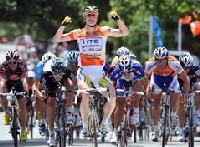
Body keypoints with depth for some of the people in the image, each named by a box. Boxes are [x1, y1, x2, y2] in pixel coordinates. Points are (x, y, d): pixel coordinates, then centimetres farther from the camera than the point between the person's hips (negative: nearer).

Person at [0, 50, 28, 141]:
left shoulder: (21, 66, -32)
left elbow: (24, 80, -42)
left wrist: (27, 92, -56)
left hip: (18, 84, 0)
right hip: (8, 83, 0)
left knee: (22, 105, -8)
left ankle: (23, 130, 1)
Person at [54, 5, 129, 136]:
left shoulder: (104, 31, 5)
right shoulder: (78, 33, 5)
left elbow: (125, 32, -2)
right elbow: (58, 38, 2)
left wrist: (118, 19, -18)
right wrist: (63, 25, -15)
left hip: (100, 72, 1)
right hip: (84, 71, -1)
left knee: (112, 96, -17)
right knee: (85, 96, -27)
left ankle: (105, 121, 7)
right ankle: (85, 125, -9)